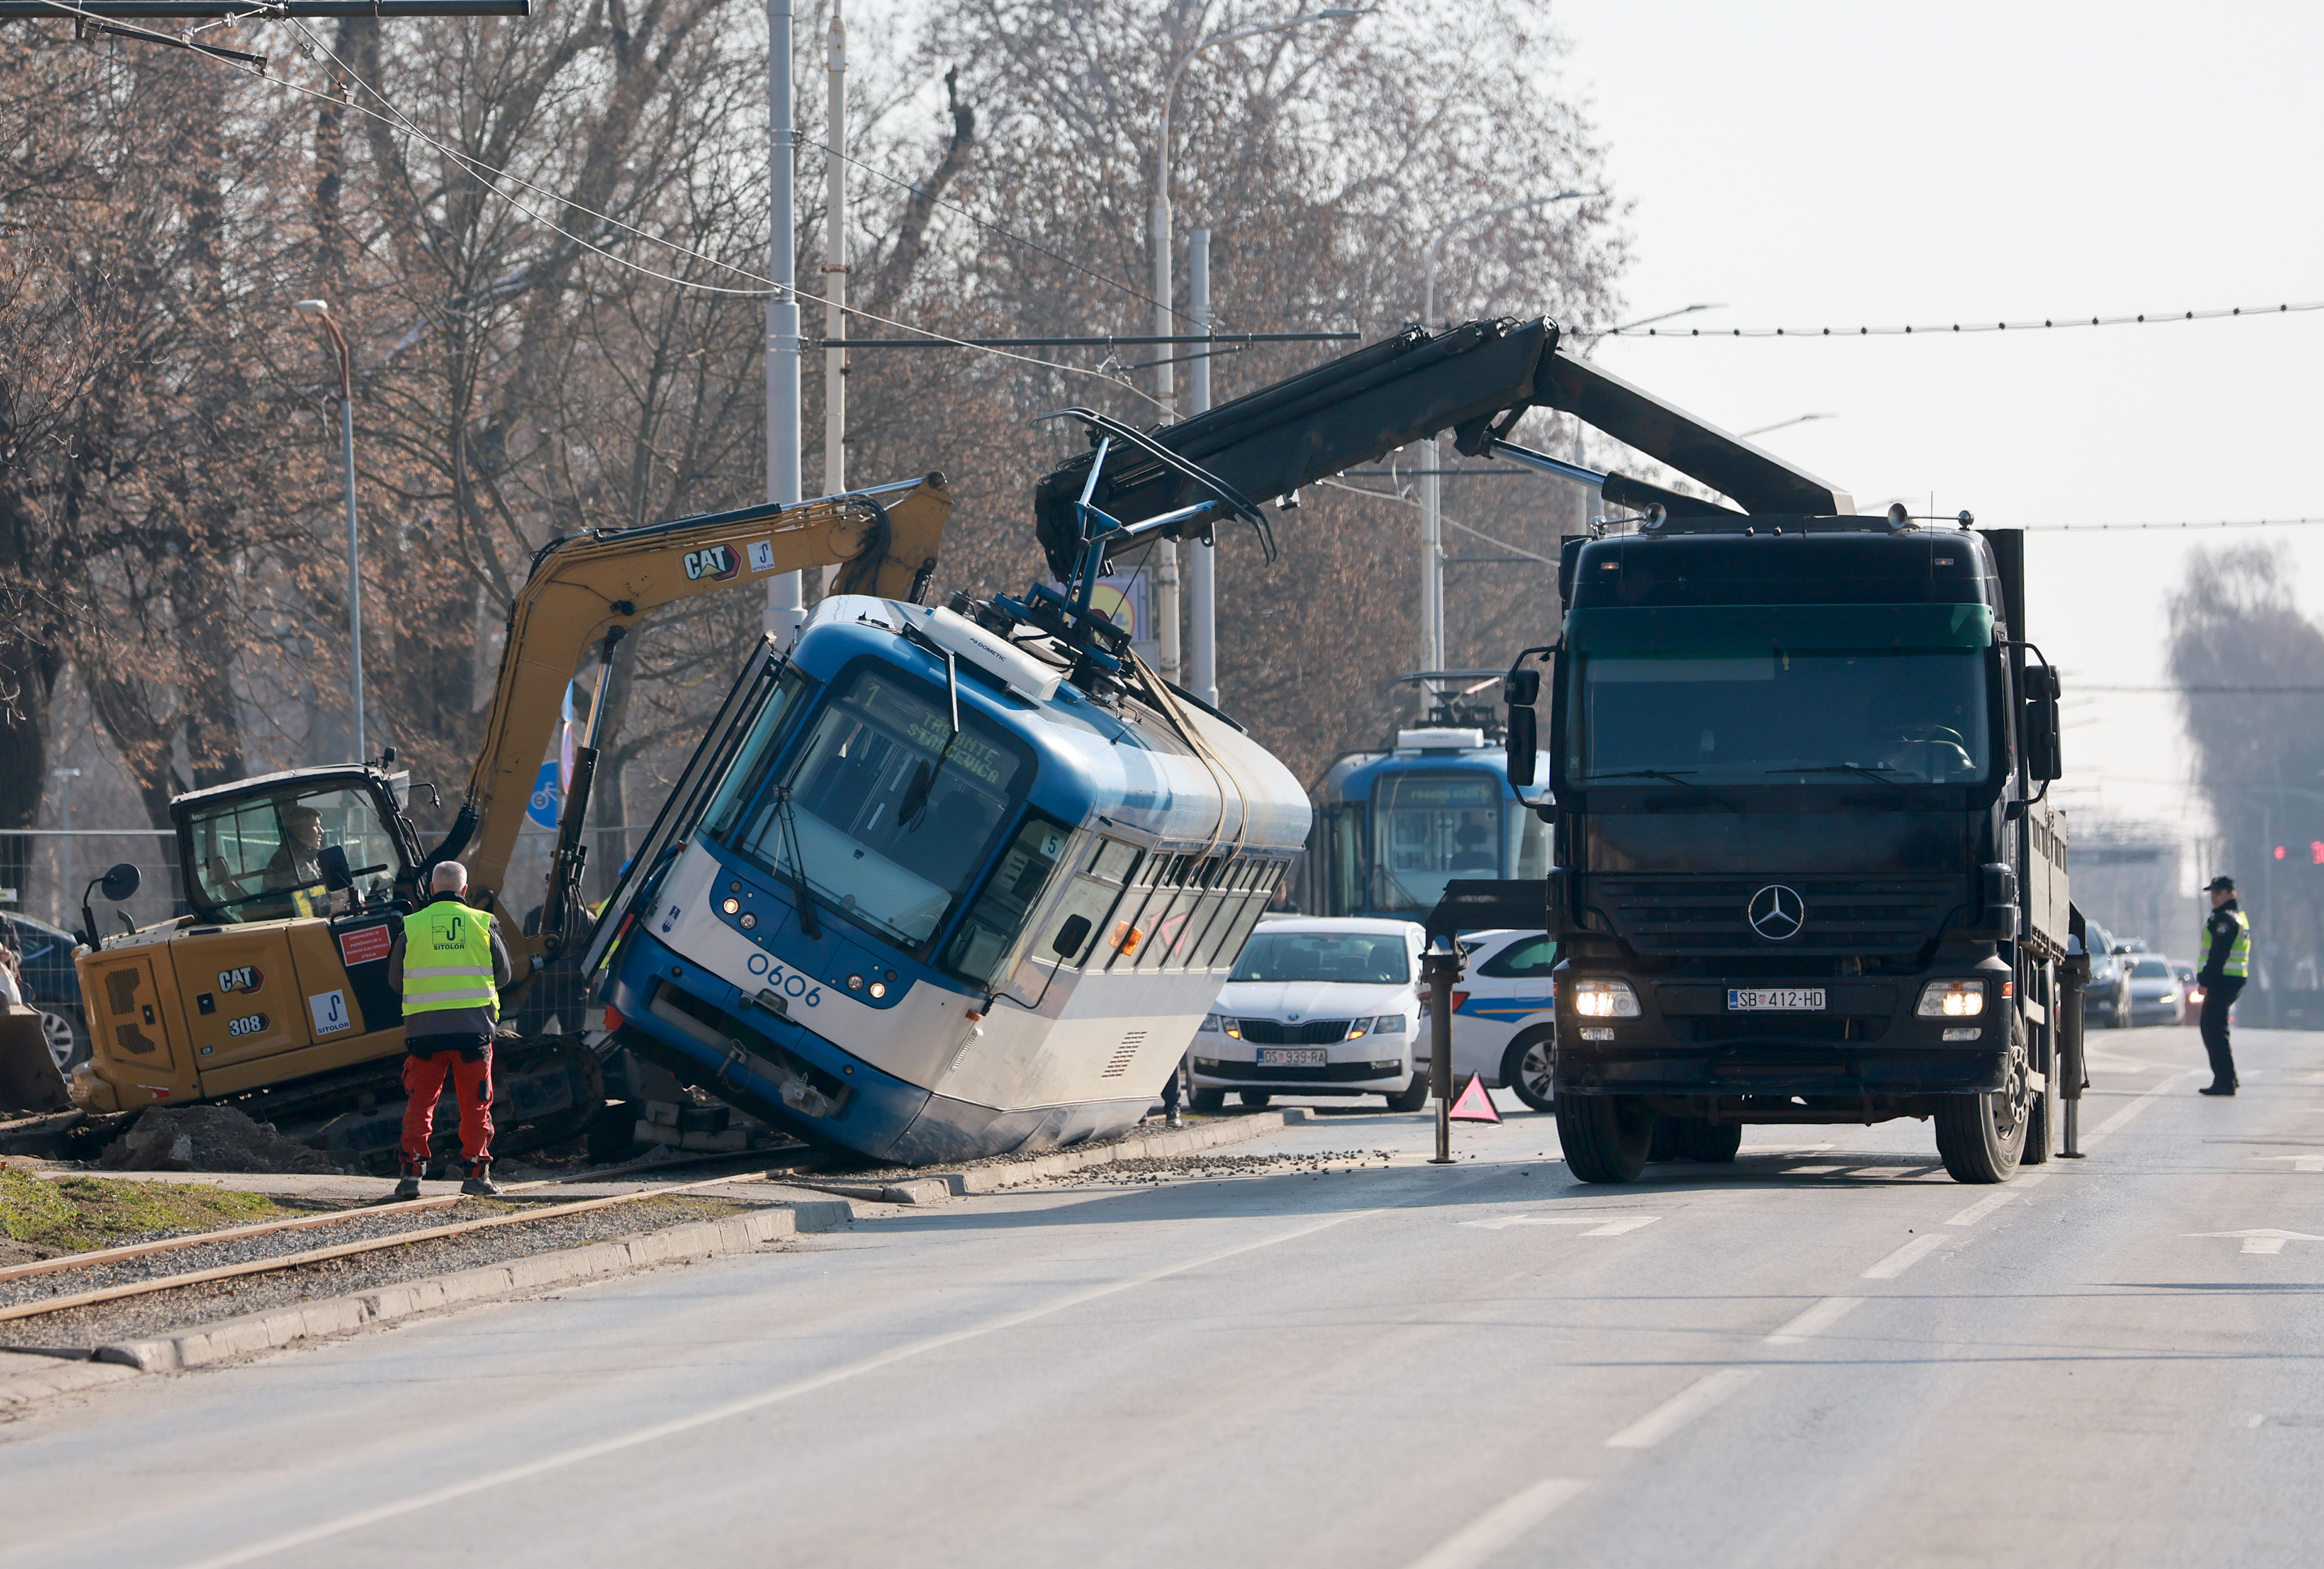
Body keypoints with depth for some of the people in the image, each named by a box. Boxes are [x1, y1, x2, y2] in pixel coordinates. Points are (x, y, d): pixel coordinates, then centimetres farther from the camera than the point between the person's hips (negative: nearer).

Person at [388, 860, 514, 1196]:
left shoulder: (410, 926, 1)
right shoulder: (483, 925, 2)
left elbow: (395, 980, 10)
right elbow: (504, 974, 12)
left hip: (424, 1027, 0)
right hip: (474, 1026, 0)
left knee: (420, 1102, 5)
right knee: (475, 1103, 7)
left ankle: (411, 1174, -2)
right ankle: (477, 1174, 6)